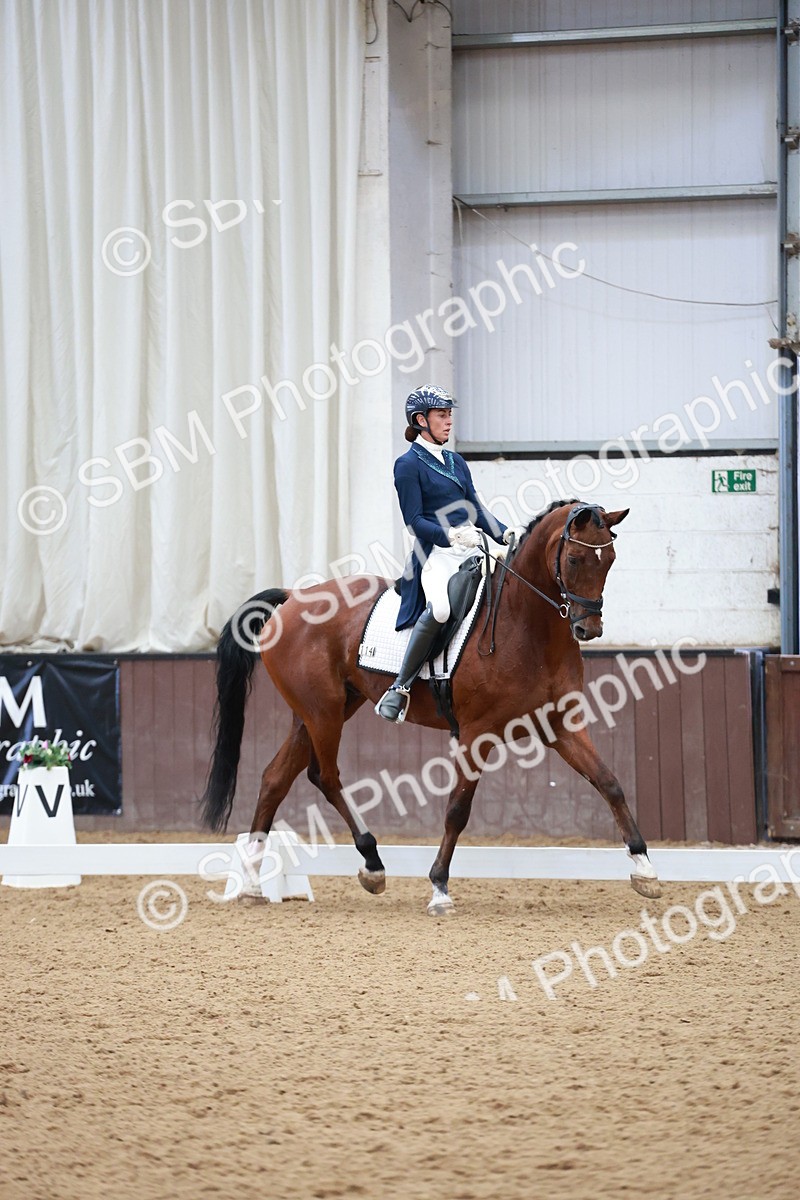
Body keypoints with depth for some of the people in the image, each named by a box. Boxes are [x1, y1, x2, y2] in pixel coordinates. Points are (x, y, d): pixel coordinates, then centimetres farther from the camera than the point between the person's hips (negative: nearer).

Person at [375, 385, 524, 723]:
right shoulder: (408, 465, -1)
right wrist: (452, 535, -23)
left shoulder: (456, 462, 20)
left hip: (472, 551, 8)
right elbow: (415, 520, -8)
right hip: (436, 554, -8)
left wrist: (505, 533, 1)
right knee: (440, 608, -36)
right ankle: (401, 687, -23)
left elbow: (476, 509, 18)